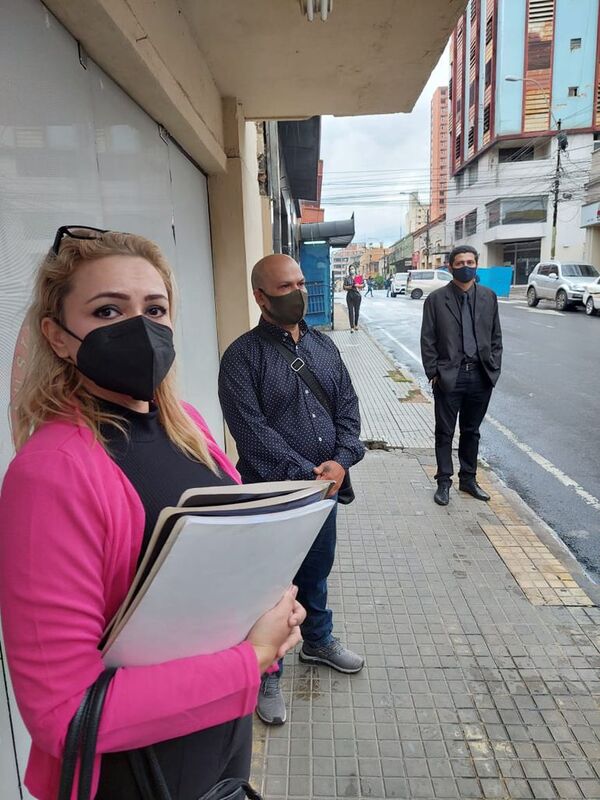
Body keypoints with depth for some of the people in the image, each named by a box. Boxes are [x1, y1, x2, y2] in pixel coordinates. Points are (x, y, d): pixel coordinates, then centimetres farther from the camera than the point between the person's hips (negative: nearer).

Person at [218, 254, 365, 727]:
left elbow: (347, 407, 3)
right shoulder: (243, 356, -13)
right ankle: (267, 675, 33)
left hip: (325, 487, 6)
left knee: (317, 571, 24)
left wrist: (341, 461, -12)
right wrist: (305, 475, -22)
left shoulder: (323, 346, 7)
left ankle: (318, 640, 50)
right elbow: (253, 431, -20)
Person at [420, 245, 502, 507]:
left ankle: (468, 479, 29)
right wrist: (433, 373, -7)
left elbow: (496, 336, 10)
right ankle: (444, 482, 20)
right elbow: (427, 340, -3)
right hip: (448, 376, -3)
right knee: (444, 433, 7)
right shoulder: (436, 299, -3)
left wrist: (493, 369, 3)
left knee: (471, 431, 15)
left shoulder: (489, 297, 7)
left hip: (481, 376, 3)